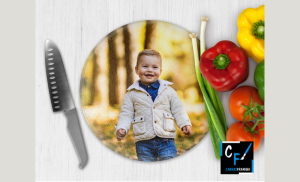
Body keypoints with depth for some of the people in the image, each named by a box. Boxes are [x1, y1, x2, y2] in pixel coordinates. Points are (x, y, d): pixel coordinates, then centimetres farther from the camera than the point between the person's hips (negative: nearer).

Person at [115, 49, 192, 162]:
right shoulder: (132, 94, 5)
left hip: (166, 141, 0)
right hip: (143, 143, 0)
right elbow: (126, 114, 5)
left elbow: (178, 110, 10)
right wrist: (121, 129, -10)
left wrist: (185, 124, -4)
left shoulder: (168, 91, 7)